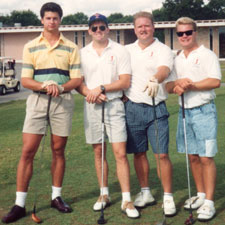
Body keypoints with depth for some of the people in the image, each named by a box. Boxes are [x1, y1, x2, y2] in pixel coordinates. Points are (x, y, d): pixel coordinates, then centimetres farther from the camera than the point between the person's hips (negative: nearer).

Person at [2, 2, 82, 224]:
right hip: (37, 100, 0)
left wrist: (60, 88, -17)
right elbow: (25, 80, 0)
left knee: (58, 150, 7)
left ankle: (56, 196, 21)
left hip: (63, 101, 1)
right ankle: (19, 204, -1)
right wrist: (45, 86, -18)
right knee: (27, 151, -6)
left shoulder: (70, 47, 7)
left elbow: (76, 79, 2)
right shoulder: (31, 47, 7)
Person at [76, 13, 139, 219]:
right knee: (98, 152, 10)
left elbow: (125, 81, -6)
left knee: (120, 153, -8)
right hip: (92, 107, 3)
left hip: (114, 105, -3)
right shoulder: (82, 53, 10)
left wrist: (101, 88, -15)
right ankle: (104, 194, 23)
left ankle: (126, 200, -4)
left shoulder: (120, 51, 1)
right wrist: (90, 93, -13)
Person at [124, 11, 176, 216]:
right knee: (139, 153, 10)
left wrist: (155, 80, -43)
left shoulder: (162, 50, -1)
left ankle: (168, 197, 6)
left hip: (156, 108, -4)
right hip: (132, 107, 4)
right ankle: (145, 193, 25)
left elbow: (164, 69, -23)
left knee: (162, 154, -5)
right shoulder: (127, 50, 13)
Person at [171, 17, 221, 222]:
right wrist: (176, 86, -8)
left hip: (203, 110, -6)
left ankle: (209, 202, -1)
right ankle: (201, 195, 24)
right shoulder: (177, 59, 15)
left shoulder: (207, 55, -5)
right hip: (185, 111, 6)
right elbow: (171, 83, 15)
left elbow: (215, 82, -14)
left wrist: (190, 85, -16)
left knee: (206, 157, -6)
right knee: (193, 156, 11)